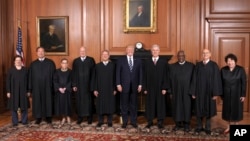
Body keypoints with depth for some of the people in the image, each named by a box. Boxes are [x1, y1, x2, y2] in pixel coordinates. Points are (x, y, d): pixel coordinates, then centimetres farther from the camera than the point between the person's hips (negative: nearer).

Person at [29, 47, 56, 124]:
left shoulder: (50, 62, 2)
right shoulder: (33, 64, 8)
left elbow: (54, 75, 0)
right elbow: (30, 76, 6)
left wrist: (54, 85, -5)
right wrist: (30, 87, 0)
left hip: (47, 86, -1)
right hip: (36, 87, 1)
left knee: (48, 101, 5)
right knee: (37, 102, 5)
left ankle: (48, 117, 16)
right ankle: (38, 117, 17)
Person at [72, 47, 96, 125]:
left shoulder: (91, 60, 1)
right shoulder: (75, 61, 7)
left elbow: (93, 73, -1)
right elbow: (74, 74, 5)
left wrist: (92, 84, -7)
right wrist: (74, 85, -1)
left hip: (88, 85, -1)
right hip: (79, 85, 2)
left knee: (88, 101, 5)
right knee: (79, 101, 6)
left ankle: (89, 117, 15)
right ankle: (80, 117, 17)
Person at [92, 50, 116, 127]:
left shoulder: (113, 65, 2)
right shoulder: (97, 66, 6)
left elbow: (114, 77, 0)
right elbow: (95, 78, 4)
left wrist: (115, 89, -4)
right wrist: (95, 89, -2)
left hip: (110, 89, -1)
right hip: (100, 89, 1)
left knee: (110, 105, 4)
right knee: (100, 106, 5)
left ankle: (110, 121, 15)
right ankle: (100, 121, 16)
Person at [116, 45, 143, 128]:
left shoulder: (138, 61, 8)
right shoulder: (120, 60, 3)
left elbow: (140, 73, 7)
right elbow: (118, 73, 0)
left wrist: (140, 84, 0)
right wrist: (118, 84, -7)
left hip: (134, 86, 2)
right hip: (124, 86, -1)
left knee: (134, 105, 7)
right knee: (124, 105, 5)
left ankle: (133, 121, 17)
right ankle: (124, 122, 16)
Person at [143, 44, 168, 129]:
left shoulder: (163, 62, 4)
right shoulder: (147, 62, 7)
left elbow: (165, 76, 0)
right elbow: (145, 76, 4)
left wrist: (164, 88, -7)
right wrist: (145, 88, -1)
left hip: (160, 88, -1)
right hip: (150, 88, 1)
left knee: (160, 104, 4)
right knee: (150, 104, 4)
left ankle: (160, 122, 13)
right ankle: (150, 121, 14)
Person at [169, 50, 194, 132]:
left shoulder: (191, 66, 2)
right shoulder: (172, 66, 5)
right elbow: (170, 80, 4)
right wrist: (170, 92, 0)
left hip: (187, 91, -1)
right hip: (176, 91, 1)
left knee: (187, 107, 4)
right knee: (177, 107, 6)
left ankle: (186, 124, 15)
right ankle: (178, 124, 18)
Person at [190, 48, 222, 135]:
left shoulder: (214, 65, -4)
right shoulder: (198, 65, 2)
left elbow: (216, 79, -6)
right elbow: (194, 79, 2)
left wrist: (216, 93, -10)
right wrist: (193, 92, -1)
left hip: (209, 91, -2)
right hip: (199, 91, 2)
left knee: (208, 109, 8)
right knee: (199, 109, 8)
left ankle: (208, 128, 22)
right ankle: (199, 127, 23)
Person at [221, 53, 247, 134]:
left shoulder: (240, 69, -9)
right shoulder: (223, 70, -3)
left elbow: (244, 83, -8)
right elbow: (221, 83, 0)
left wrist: (243, 95, -10)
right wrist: (221, 94, 0)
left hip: (237, 94, -2)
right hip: (227, 94, 2)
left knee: (236, 110, 6)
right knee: (228, 110, 9)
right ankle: (229, 126, 23)